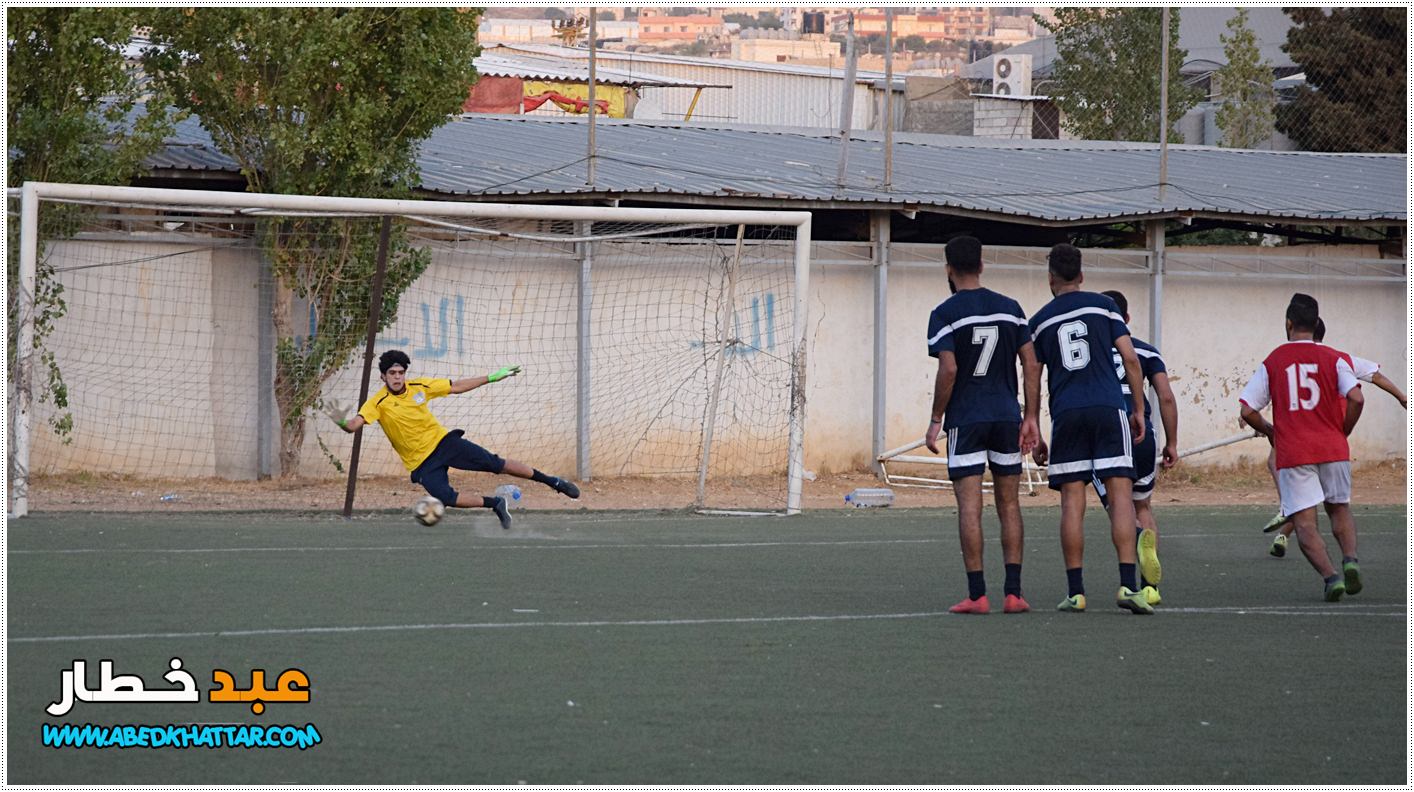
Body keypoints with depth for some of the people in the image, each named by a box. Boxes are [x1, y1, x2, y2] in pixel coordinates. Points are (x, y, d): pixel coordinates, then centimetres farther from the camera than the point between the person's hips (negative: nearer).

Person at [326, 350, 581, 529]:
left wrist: (492, 378, 3)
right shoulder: (378, 403, -17)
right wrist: (342, 422, -57)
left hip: (442, 441, 2)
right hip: (421, 462, -2)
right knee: (446, 498, -24)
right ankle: (496, 505, -2)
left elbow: (457, 387, 5)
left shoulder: (420, 386, -5)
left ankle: (552, 481, 8)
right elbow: (355, 424, -32)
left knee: (495, 464, -5)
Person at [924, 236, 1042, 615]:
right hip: (1007, 416, 4)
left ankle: (977, 594, -5)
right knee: (1009, 504, 9)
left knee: (969, 507, -2)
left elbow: (948, 370, -14)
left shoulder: (945, 314, -6)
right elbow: (1032, 365, 4)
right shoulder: (1009, 308, 7)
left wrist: (936, 420, -6)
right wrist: (1031, 418, 8)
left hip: (965, 419, -4)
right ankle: (1013, 593, 6)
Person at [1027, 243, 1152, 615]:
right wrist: (1139, 410, 10)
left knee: (1072, 501, 3)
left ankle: (1075, 591, 2)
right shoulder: (1103, 306, 8)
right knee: (1120, 493, -4)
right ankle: (1128, 585, -14)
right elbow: (1130, 359, 2)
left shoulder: (1040, 321, 11)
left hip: (1065, 414, 1)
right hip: (1109, 408, -1)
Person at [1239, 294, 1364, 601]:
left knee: (1304, 522, 0)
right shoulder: (1334, 359, 2)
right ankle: (1350, 560, -4)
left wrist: (1269, 432, 21)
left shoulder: (1272, 362, 3)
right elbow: (1356, 399, -12)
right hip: (1333, 449, 1)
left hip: (1292, 452, -1)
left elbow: (1247, 412, 2)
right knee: (1339, 508, 21)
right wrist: (1343, 431, 6)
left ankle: (1330, 576, -19)